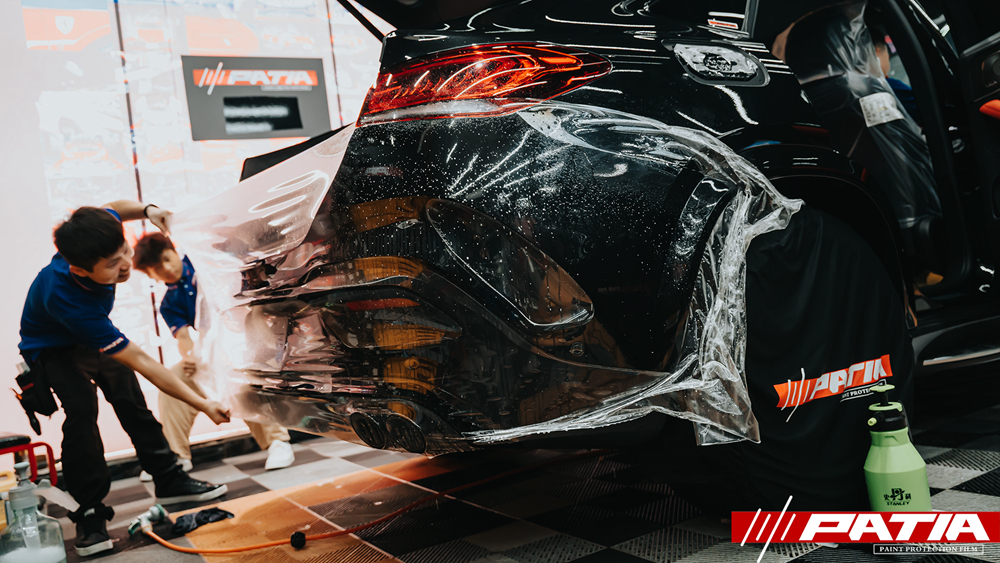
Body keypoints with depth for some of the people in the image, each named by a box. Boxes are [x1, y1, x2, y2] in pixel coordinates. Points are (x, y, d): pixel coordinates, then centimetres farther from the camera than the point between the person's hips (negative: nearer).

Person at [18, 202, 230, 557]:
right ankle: (89, 513, -14)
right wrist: (202, 404, -38)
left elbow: (116, 208, 0)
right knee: (82, 407, -26)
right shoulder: (68, 300, -44)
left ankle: (170, 481, 15)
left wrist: (146, 210, -23)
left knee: (131, 400, 3)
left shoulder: (98, 233, -30)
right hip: (52, 348, -6)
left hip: (94, 335, 7)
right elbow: (141, 362, -40)